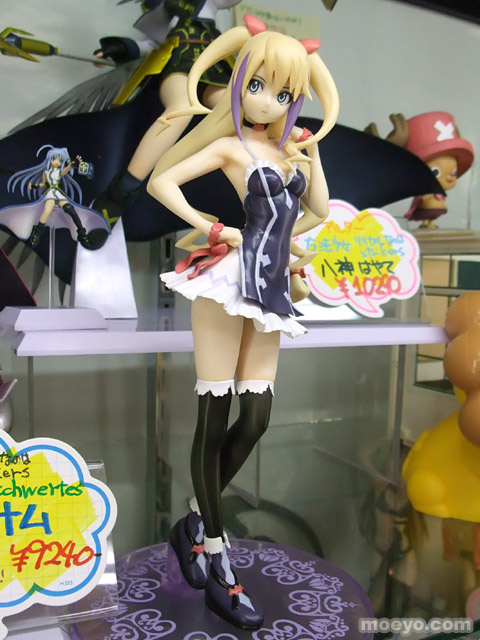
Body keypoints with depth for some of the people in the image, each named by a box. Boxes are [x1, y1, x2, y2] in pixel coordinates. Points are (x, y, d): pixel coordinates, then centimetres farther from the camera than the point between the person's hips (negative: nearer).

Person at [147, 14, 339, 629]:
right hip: (231, 281, -6)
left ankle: (193, 524, 23)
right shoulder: (230, 145, 2)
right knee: (214, 418, -3)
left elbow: (320, 208, 16)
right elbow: (161, 181, -4)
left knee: (255, 418, 3)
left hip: (270, 289, 7)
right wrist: (210, 228, -9)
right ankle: (217, 567, 9)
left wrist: (312, 150, 13)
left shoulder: (291, 150, 19)